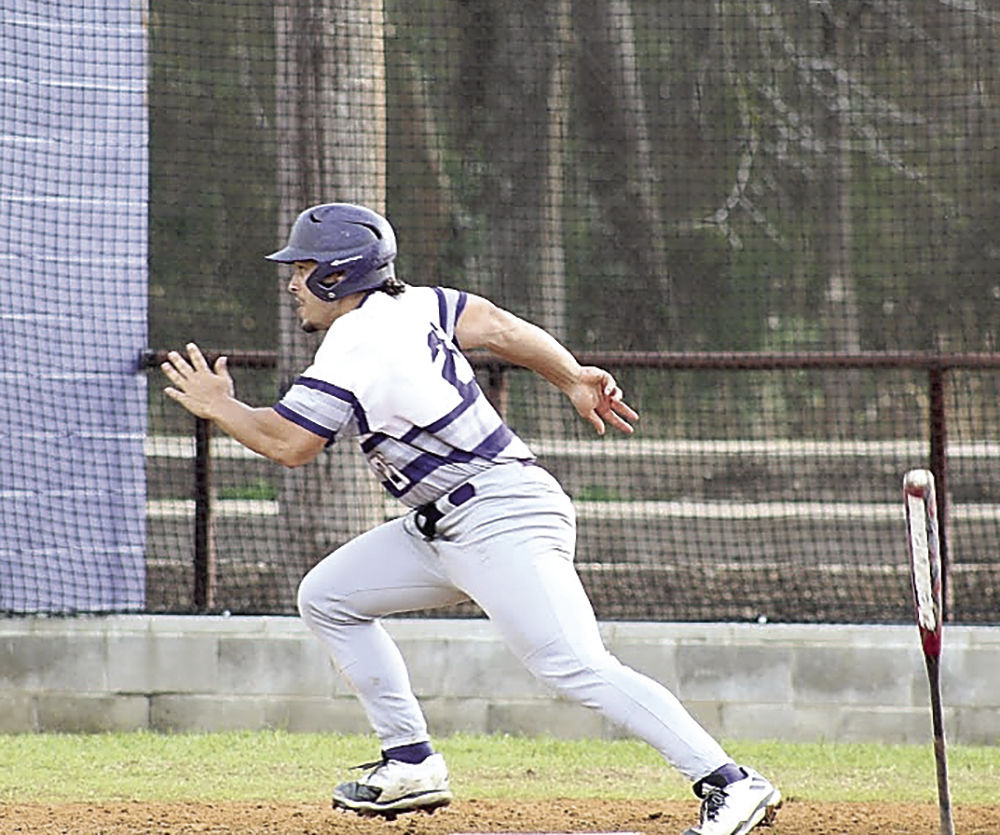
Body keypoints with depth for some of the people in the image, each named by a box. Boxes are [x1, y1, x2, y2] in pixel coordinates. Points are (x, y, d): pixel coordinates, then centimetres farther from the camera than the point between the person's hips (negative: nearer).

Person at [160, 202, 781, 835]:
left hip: (502, 522, -11)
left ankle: (729, 783, -24)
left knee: (577, 666, -20)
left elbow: (289, 445, -9)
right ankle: (412, 763, 13)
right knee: (326, 598, 14)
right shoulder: (414, 306, 11)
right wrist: (574, 379, 0)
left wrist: (220, 408, 6)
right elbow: (497, 327, 0)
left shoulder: (354, 346, -13)